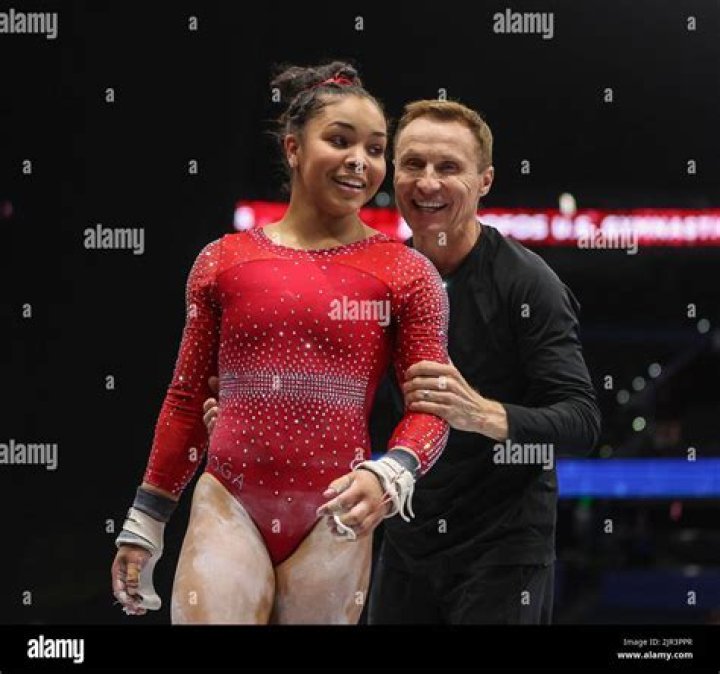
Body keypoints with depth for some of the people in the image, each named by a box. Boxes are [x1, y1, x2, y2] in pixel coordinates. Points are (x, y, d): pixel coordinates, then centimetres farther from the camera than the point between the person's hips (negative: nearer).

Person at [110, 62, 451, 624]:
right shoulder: (225, 261, 8)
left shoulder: (405, 274, 2)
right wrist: (144, 524, 14)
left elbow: (432, 404, -4)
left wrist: (387, 476, -24)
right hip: (229, 510, 1)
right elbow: (187, 399, 14)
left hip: (332, 522, -1)